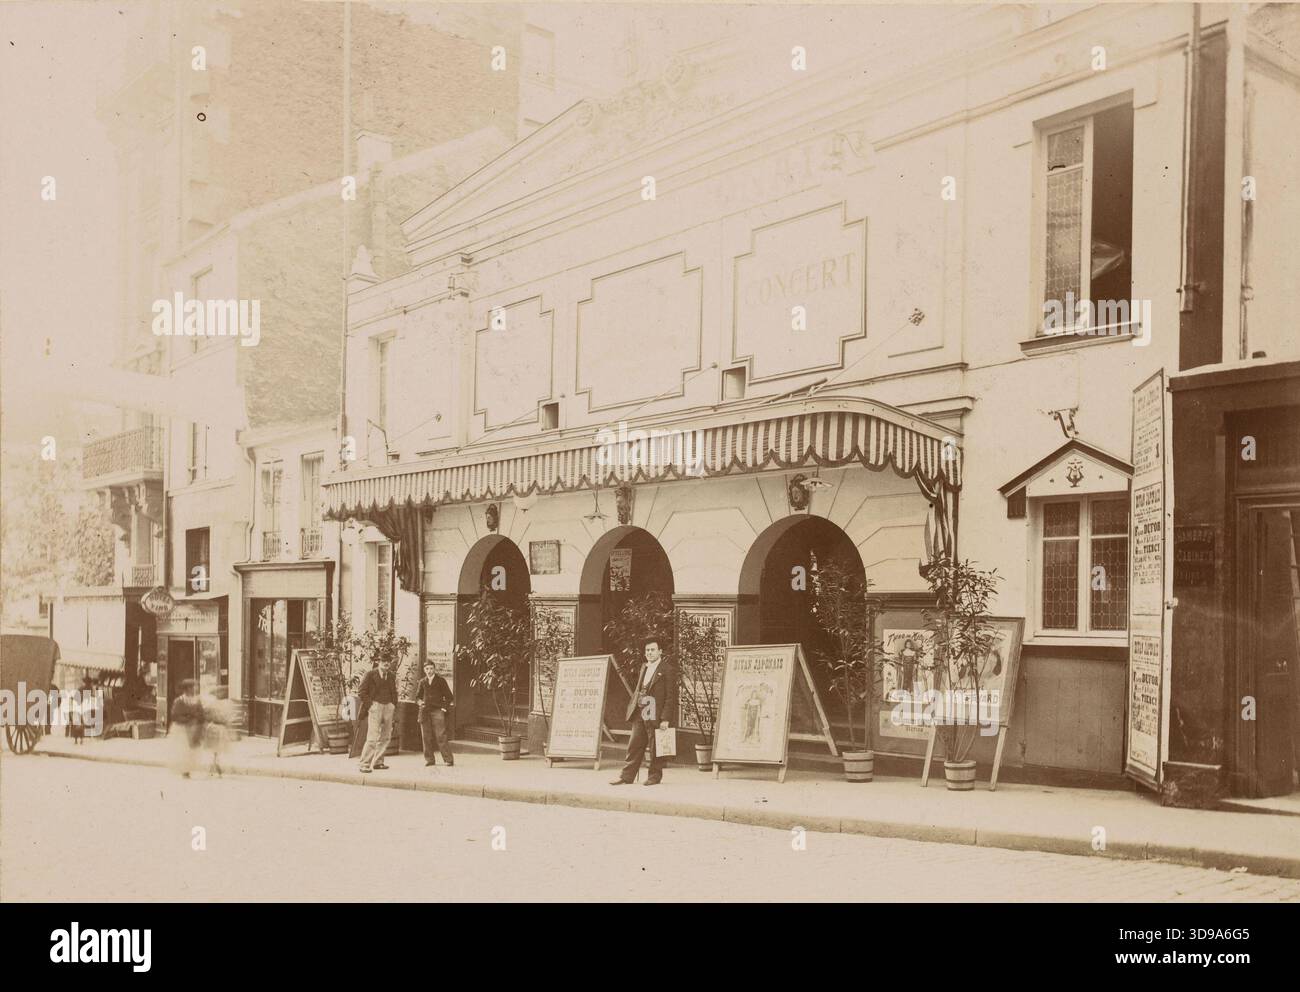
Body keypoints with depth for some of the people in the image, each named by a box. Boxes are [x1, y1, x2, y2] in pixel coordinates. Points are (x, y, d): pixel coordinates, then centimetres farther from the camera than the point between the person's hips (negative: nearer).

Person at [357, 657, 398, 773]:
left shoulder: (392, 676, 13)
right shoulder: (370, 674, -3)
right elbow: (361, 691, -4)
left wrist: (394, 706, 12)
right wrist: (369, 705, -9)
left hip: (388, 707, 6)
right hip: (375, 706, -6)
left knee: (385, 737, 6)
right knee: (372, 737, -11)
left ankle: (378, 762, 15)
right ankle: (365, 764, -8)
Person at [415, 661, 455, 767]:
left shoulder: (441, 680, 5)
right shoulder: (422, 682, 14)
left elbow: (448, 695, 6)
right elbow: (418, 695, 22)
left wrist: (446, 706, -6)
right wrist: (420, 701, 1)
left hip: (437, 710, -4)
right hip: (425, 711, 4)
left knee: (441, 736, -11)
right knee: (426, 736, 3)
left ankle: (449, 759, -8)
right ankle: (430, 759, 12)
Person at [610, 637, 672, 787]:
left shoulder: (666, 670, -7)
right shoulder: (643, 667, 16)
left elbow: (669, 697, -10)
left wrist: (664, 718, -15)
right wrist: (632, 707, 11)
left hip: (655, 716, -7)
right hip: (639, 715, 7)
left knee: (655, 748, 2)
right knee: (634, 746, 7)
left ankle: (655, 776, 14)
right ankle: (627, 776, 10)